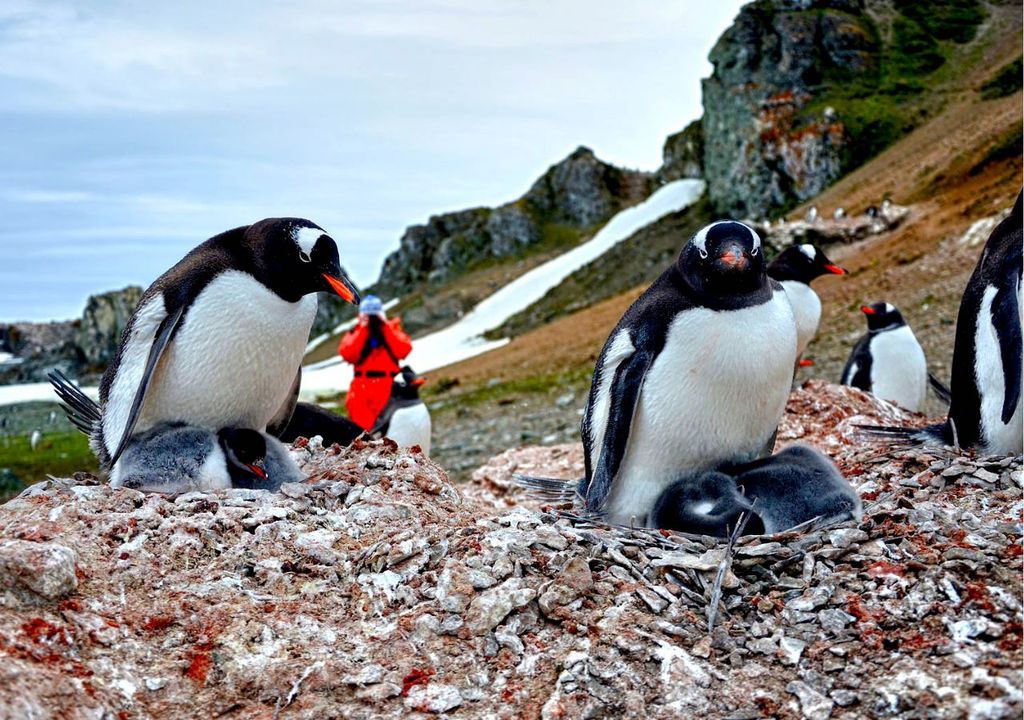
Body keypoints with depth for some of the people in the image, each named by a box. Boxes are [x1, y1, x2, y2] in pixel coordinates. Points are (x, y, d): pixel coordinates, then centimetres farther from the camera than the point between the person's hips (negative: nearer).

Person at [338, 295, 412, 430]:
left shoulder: (391, 328, 17)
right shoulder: (356, 332, 17)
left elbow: (403, 350, -2)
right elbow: (347, 354, -3)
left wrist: (386, 328, -2)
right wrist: (363, 330, -2)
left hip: (387, 386, 0)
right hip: (362, 387, 0)